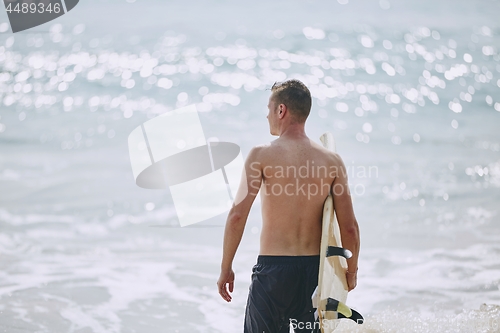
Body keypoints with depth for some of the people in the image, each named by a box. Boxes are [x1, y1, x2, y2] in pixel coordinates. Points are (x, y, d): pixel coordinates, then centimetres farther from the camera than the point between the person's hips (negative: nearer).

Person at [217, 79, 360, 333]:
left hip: (273, 267, -3)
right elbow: (349, 227, 1)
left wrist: (225, 268, -3)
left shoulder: (262, 155, -6)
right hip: (315, 269, 3)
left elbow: (237, 215, -11)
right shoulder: (332, 161, 3)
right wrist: (351, 271, 15)